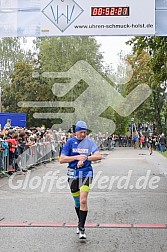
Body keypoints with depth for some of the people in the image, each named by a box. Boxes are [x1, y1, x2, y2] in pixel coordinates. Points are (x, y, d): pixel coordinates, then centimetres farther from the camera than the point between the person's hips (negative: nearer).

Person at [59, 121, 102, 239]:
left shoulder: (89, 142, 1)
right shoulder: (70, 142, 0)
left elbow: (99, 156, -11)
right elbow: (61, 159, -5)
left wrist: (85, 158, -21)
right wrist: (77, 157, -15)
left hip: (86, 173, -2)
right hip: (73, 174, 2)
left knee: (83, 200, -15)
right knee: (77, 201, 14)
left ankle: (82, 228, -8)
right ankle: (80, 223, 35)